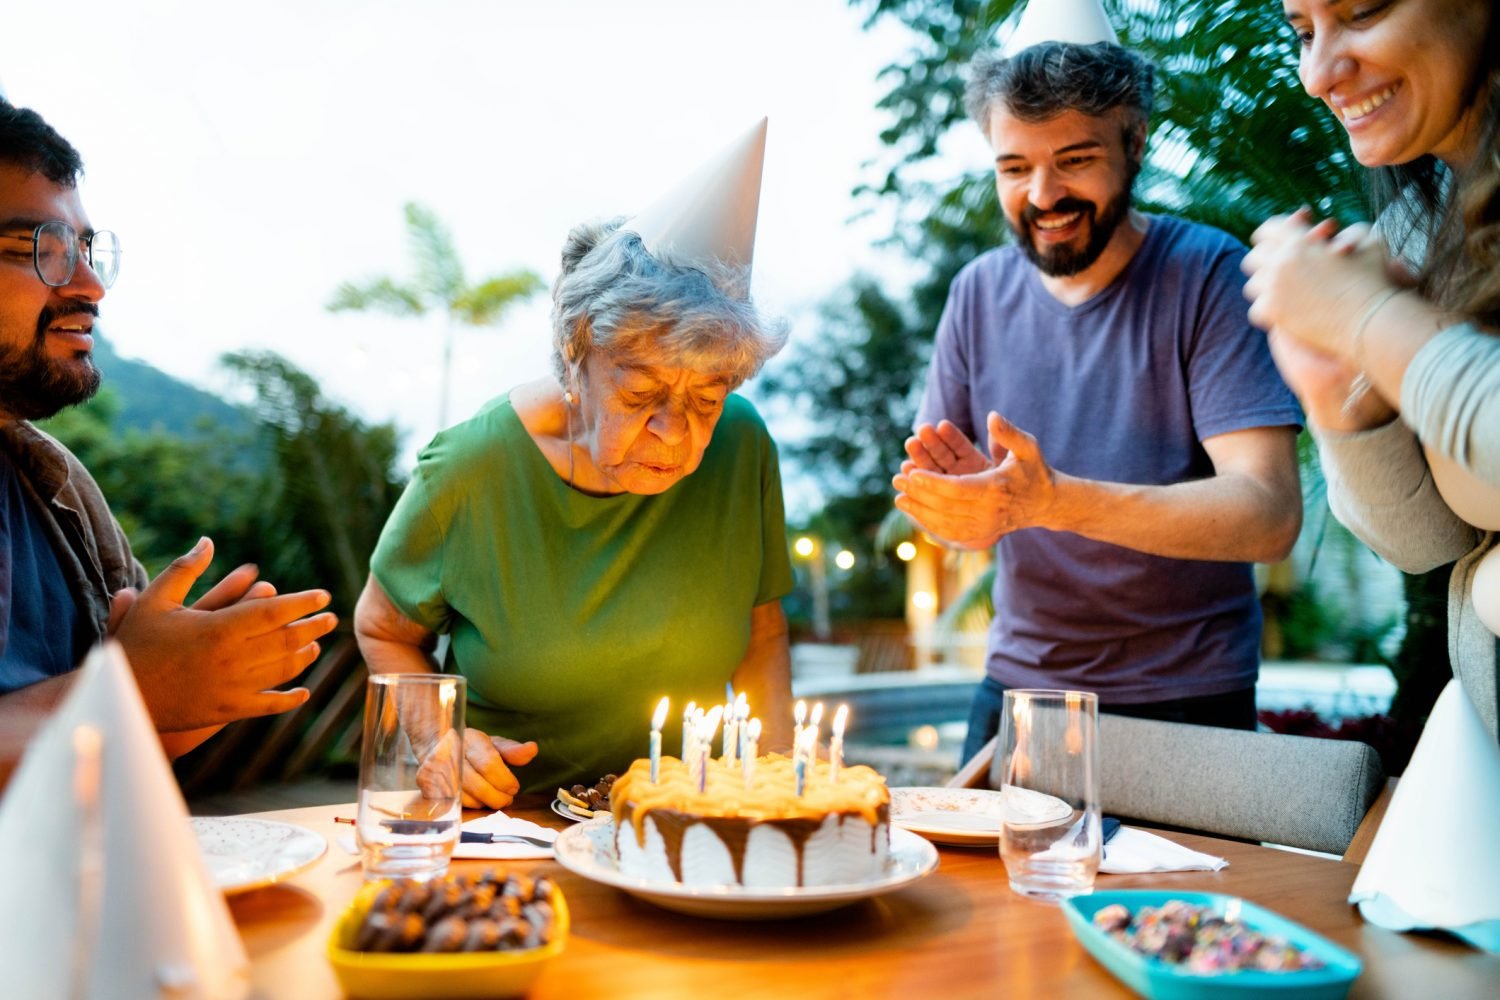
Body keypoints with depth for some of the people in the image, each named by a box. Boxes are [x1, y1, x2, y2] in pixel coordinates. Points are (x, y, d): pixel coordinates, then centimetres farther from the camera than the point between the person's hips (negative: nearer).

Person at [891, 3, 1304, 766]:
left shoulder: (1208, 274, -13)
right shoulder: (979, 292, 0)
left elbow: (1270, 513, -22)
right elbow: (940, 506, 2)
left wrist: (1052, 500, -34)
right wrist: (972, 498, -23)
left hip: (1185, 703, -3)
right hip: (1018, 686, 4)